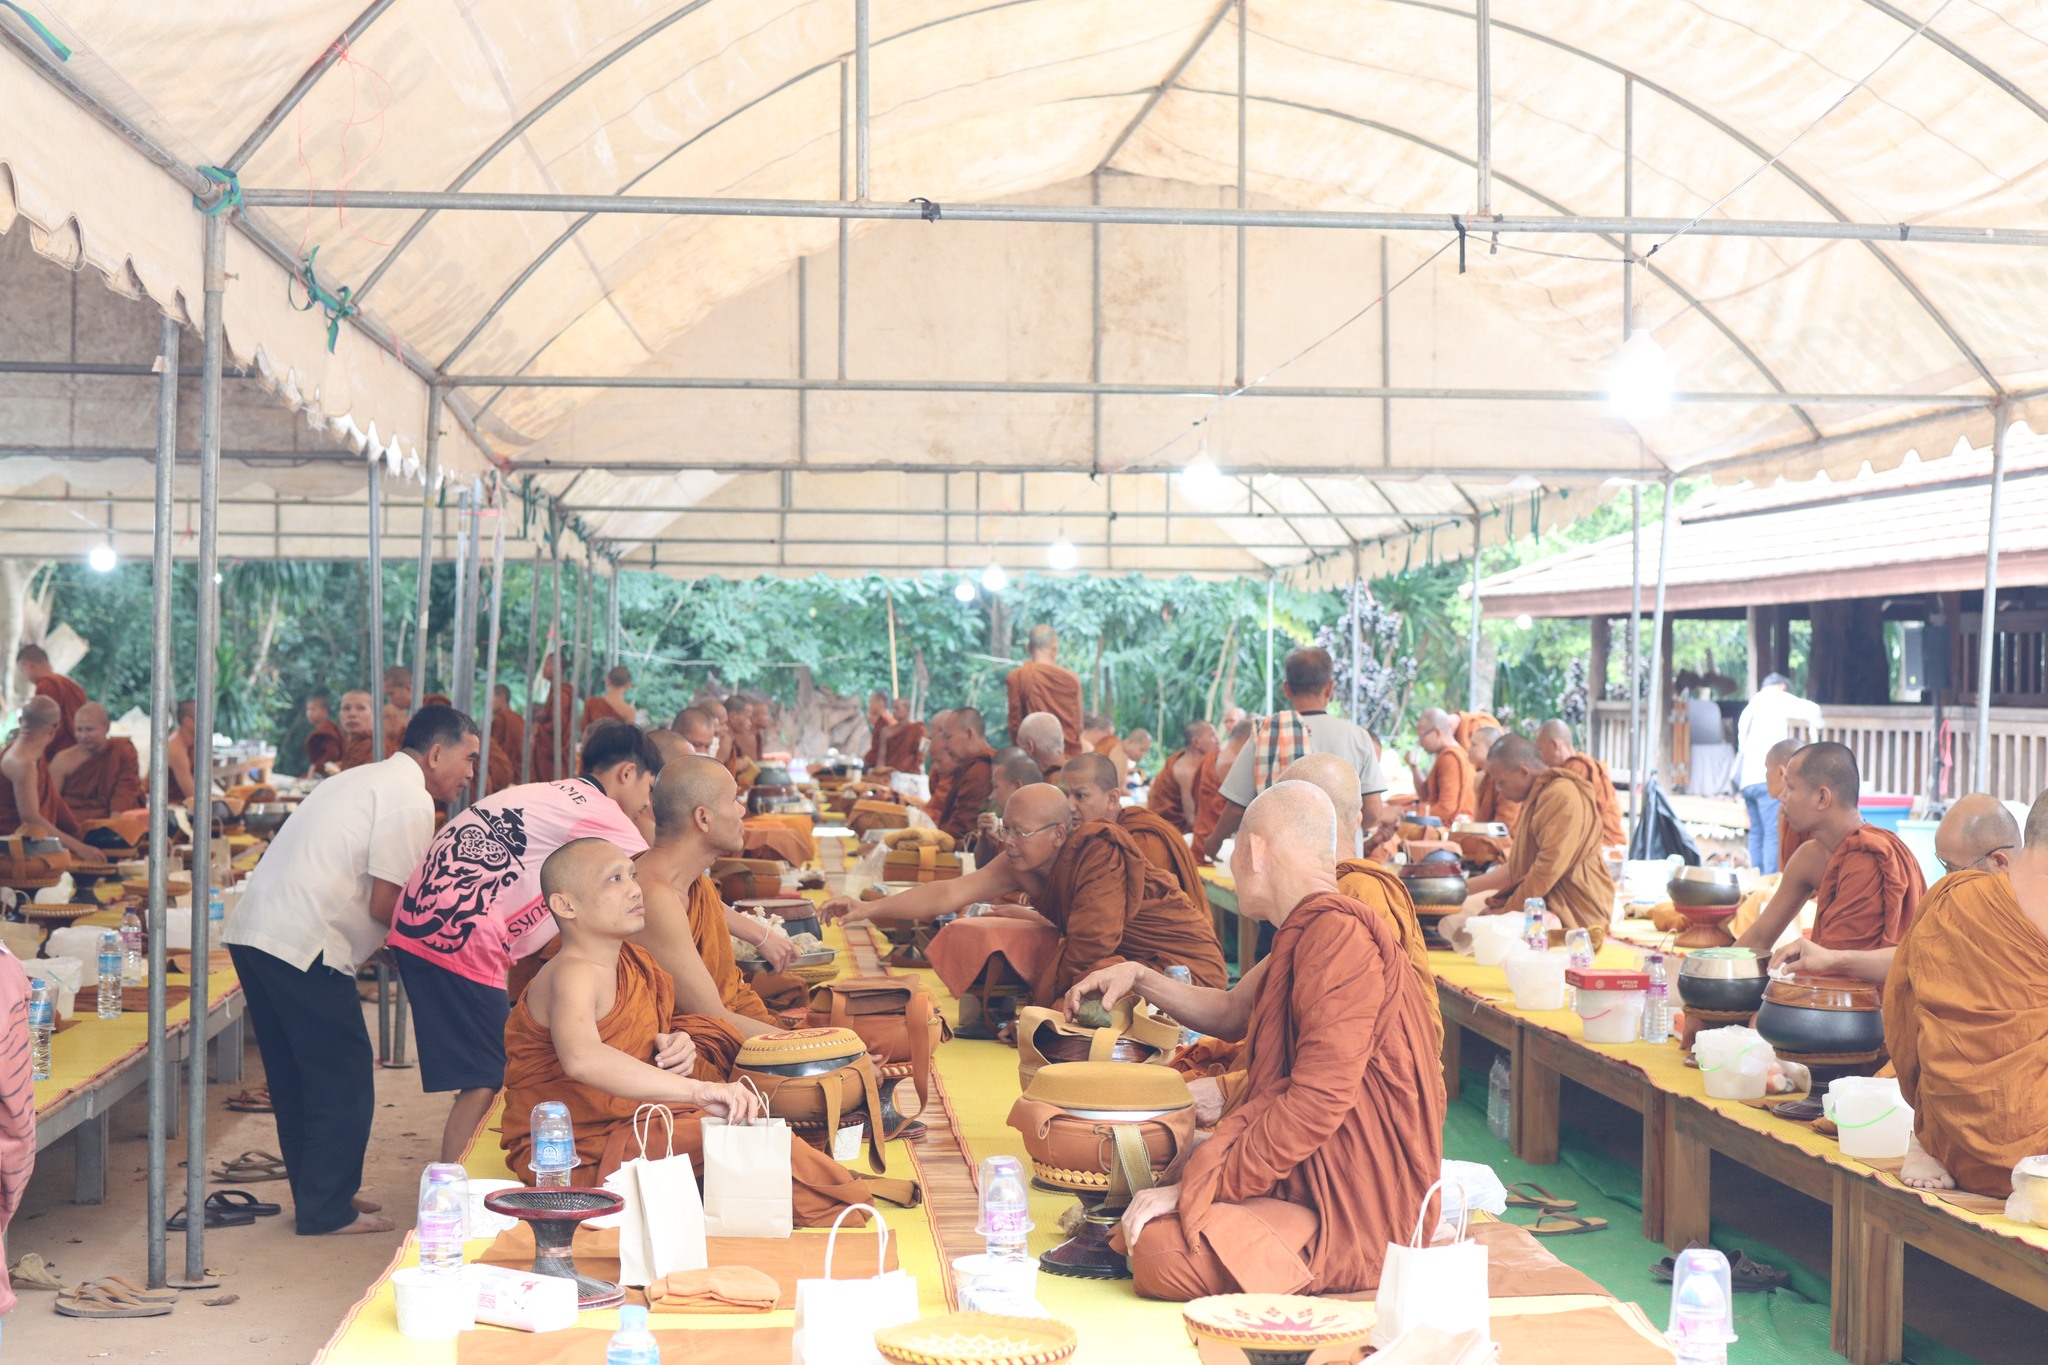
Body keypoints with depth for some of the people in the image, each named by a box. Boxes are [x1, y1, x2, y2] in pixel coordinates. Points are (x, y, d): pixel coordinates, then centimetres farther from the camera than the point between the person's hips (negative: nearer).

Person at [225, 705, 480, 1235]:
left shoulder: (365, 779, 24)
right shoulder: (411, 801, -8)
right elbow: (384, 905, -13)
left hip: (251, 929, 10)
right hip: (303, 947, -10)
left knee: (295, 1074, 18)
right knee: (344, 1078, 0)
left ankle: (316, 1194, 29)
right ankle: (326, 1211, 6)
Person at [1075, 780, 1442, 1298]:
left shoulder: (1340, 933, -19)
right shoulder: (1304, 935, 15)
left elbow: (1319, 1100, -26)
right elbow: (1232, 1012, 33)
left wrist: (1199, 1187, -22)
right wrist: (1140, 978, 19)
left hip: (1355, 1211, -10)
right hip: (1310, 1177, 10)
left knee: (1161, 1249, -27)